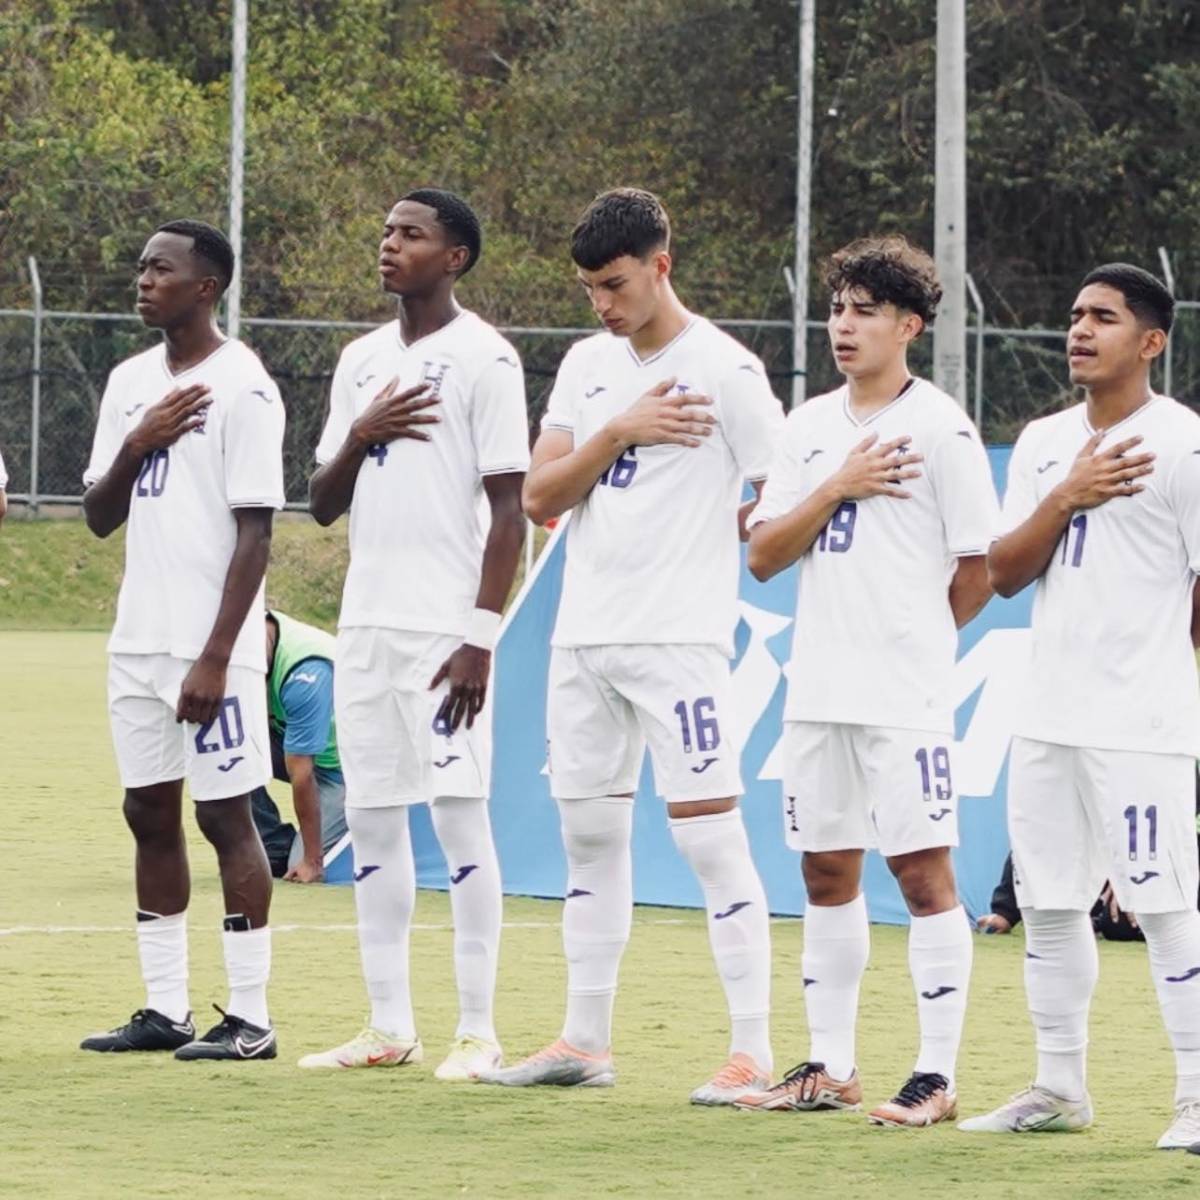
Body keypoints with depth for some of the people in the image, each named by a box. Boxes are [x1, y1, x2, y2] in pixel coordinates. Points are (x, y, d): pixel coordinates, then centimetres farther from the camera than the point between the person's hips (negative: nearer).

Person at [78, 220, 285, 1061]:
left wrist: (216, 657, -19)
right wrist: (137, 445, -6)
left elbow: (255, 532, -13)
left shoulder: (241, 388, -10)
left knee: (226, 814, -5)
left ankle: (251, 1018, -2)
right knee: (150, 814, 8)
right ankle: (166, 1010, 13)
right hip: (137, 641, 7)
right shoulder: (131, 384, 13)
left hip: (210, 646, -7)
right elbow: (99, 518, 14)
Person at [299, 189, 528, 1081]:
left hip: (444, 630, -7)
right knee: (371, 817, 7)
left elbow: (511, 509, -10)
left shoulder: (483, 359, -6)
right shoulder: (361, 362, 15)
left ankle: (479, 1031, -3)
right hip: (366, 623, 7)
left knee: (460, 814, -7)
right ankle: (390, 1026, 13)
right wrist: (359, 437, -4)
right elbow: (324, 505, 17)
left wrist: (481, 638, -17)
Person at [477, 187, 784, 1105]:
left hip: (679, 640, -7)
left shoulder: (722, 369, -6)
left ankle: (754, 1052, -7)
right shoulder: (588, 366, 12)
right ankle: (586, 1043, 19)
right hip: (583, 638, 7)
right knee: (589, 833, 11)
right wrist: (618, 432, -8)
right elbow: (540, 497, 4)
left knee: (710, 833, -9)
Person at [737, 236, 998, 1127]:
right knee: (827, 869, 10)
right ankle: (830, 1069, 18)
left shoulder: (939, 427, -5)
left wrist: (911, 638, 5)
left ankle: (938, 1077, -4)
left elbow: (980, 573, -4)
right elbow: (763, 555, 5)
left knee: (922, 870, -6)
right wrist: (838, 486, -6)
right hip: (817, 687, 6)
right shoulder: (812, 426, 12)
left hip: (906, 694, -6)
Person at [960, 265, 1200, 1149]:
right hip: (1047, 715, 7)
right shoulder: (1043, 444, 13)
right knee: (1048, 902, 11)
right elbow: (1004, 573, 6)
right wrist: (1068, 498, -9)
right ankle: (1060, 1088, 20)